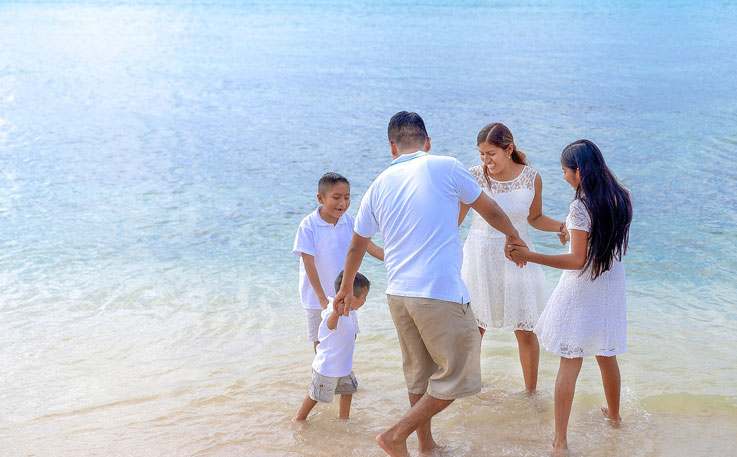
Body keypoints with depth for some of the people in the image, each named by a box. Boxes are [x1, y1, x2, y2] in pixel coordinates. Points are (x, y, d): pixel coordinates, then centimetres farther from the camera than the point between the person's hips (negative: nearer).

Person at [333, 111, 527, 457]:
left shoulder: (379, 185, 10)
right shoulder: (445, 167, -4)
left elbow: (356, 246, 21)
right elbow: (490, 211, 10)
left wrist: (346, 288, 38)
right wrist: (513, 237, 30)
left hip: (398, 294, 6)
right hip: (441, 293, -6)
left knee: (419, 374, 20)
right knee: (456, 377, 5)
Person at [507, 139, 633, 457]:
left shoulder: (581, 207, -22)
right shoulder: (623, 198, -2)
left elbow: (577, 261, -23)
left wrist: (529, 256, -26)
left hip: (581, 290, -6)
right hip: (612, 288, 6)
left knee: (570, 363, 0)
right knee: (606, 356, 24)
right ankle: (613, 415, 43)